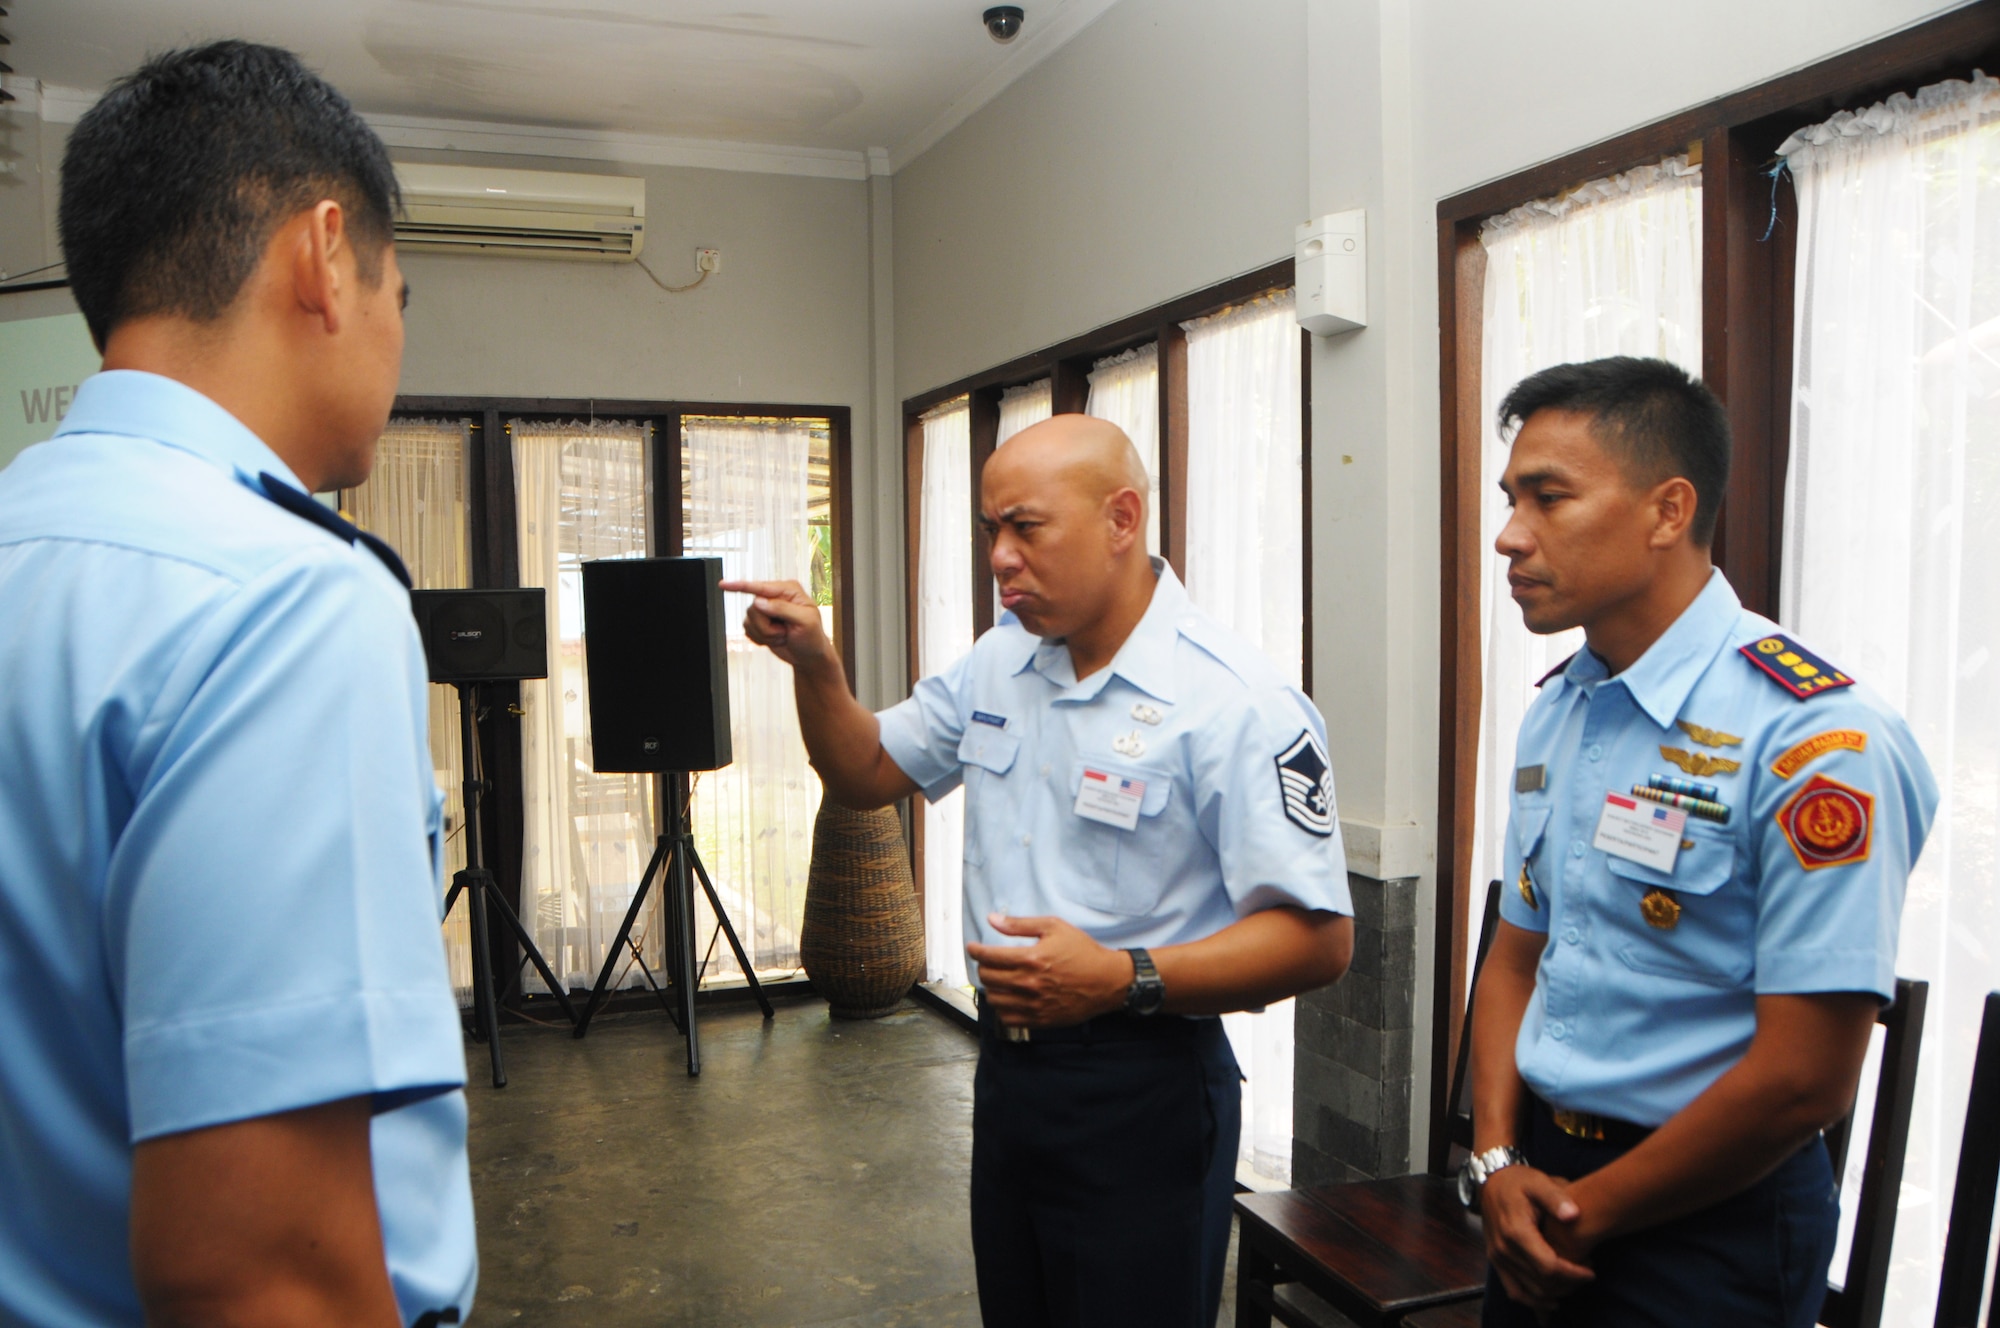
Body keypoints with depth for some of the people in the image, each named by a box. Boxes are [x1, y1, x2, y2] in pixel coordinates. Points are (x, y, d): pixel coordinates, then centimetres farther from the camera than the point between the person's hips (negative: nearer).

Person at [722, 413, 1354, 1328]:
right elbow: (867, 776, 14)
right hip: (1007, 1070, 7)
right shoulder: (997, 664, 4)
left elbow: (1319, 939, -21)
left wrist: (1124, 979, -30)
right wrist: (815, 666, -4)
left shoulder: (1234, 704, -20)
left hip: (1141, 1099, -7)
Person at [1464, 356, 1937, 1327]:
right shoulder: (1554, 713, 3)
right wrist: (1496, 1162, -4)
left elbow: (1802, 1081, -22)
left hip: (1707, 1222, -6)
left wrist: (1583, 1212, -11)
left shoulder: (1815, 741, -21)